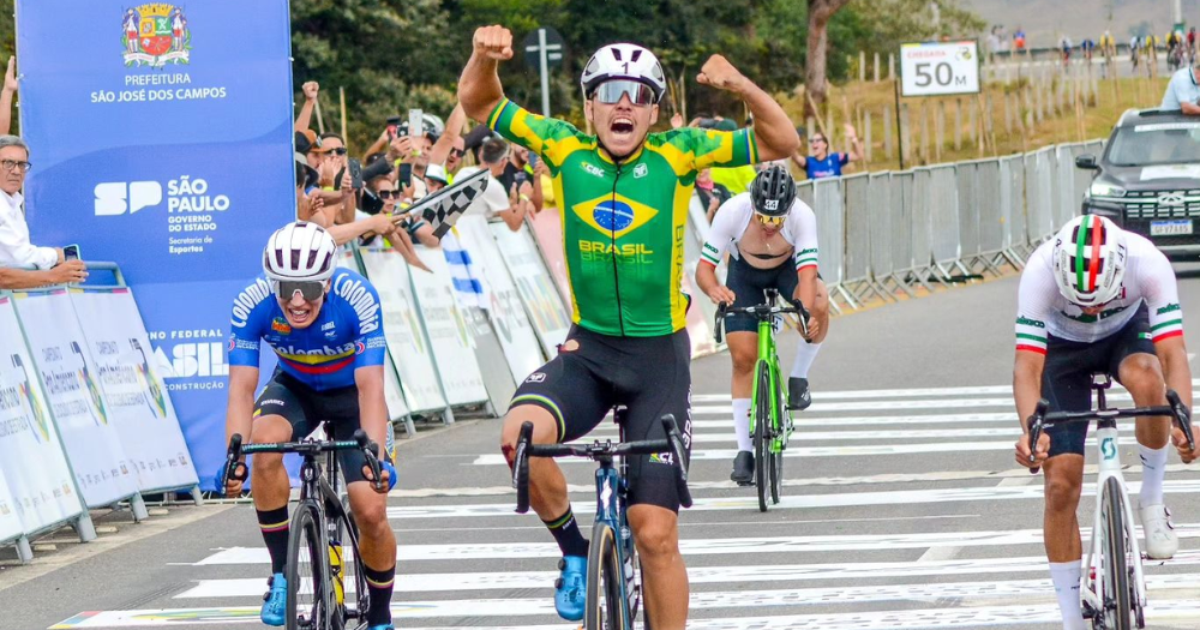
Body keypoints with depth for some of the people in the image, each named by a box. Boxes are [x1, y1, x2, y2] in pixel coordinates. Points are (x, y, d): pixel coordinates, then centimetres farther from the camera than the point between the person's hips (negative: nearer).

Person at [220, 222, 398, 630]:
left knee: (371, 512, -14)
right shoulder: (252, 305, -28)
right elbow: (242, 388, -31)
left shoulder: (357, 298, -33)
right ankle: (281, 575, -18)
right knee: (265, 443, -33)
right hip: (295, 387, 1)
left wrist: (377, 454, -52)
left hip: (351, 392, -1)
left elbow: (370, 386, -37)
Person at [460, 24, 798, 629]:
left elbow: (780, 143, -7)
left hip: (659, 357, -1)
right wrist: (485, 56, -19)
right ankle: (573, 550, -3)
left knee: (656, 532, -5)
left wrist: (742, 87, -25)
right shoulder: (565, 149, -3)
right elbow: (478, 104, 2)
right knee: (521, 434, -29)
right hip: (587, 350, 1)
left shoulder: (677, 155, -6)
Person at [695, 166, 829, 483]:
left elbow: (807, 274, -42)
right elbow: (703, 269, -31)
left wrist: (808, 312, -61)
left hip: (787, 268, 0)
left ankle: (799, 378, -9)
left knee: (820, 303, -33)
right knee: (743, 358, -9)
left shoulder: (802, 216, -35)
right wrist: (713, 289, -54)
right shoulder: (733, 211, -34)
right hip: (744, 271, 0)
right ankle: (744, 450, 2)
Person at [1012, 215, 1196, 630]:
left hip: (1127, 333, 0)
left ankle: (1152, 501, -13)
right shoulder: (1041, 270, -36)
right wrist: (1030, 431, -56)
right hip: (1064, 347, 0)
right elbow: (1027, 365, -39)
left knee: (1146, 379, -37)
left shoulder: (1148, 263, -35)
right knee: (1061, 483, -10)